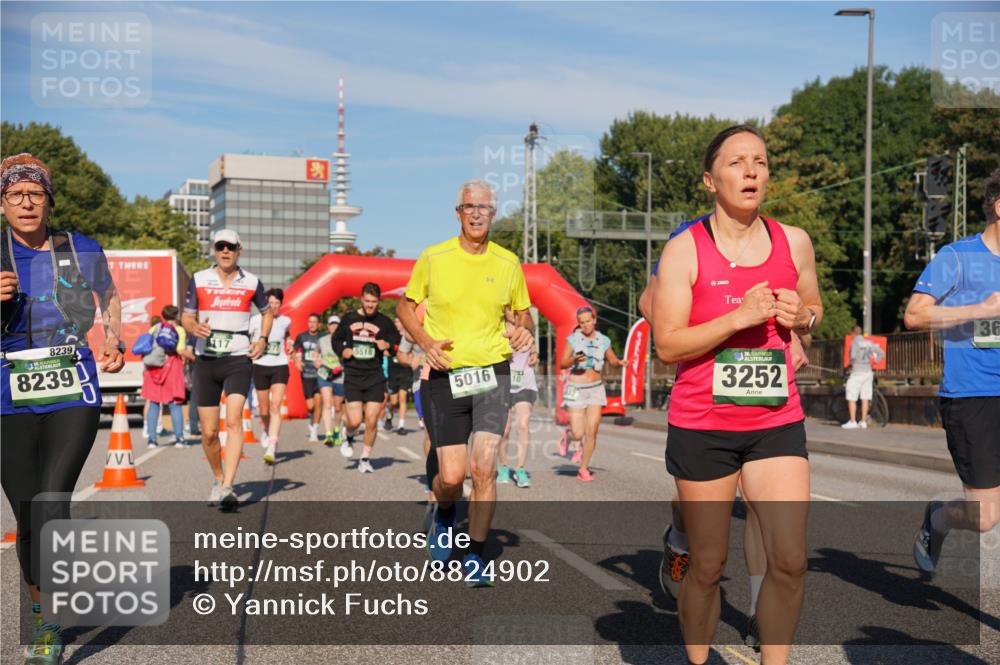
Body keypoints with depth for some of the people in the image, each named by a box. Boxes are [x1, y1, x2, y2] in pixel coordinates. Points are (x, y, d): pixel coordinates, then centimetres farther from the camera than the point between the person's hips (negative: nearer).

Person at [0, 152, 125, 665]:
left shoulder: (82, 250, 4)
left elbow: (109, 295, 23)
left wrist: (114, 343, 8)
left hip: (74, 394, -1)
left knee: (53, 501, -16)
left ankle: (48, 624, -7)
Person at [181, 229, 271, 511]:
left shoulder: (251, 282, 4)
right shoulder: (199, 279, 3)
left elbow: (267, 312, 20)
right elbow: (186, 317, 8)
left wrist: (263, 339, 3)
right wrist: (194, 327, -15)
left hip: (239, 359, -1)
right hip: (206, 361, 2)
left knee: (234, 420, -20)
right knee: (209, 432, 4)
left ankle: (227, 488, -26)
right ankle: (218, 479, 29)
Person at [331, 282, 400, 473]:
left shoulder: (384, 322, 3)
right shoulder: (348, 319, 5)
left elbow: (398, 343, 11)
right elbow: (336, 339, 18)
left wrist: (388, 345, -11)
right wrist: (342, 351, -2)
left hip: (375, 377, 0)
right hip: (353, 376, 0)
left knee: (371, 421, -4)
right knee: (355, 420, -8)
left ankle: (365, 458, 14)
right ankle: (348, 437, 28)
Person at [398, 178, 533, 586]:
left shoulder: (508, 263, 4)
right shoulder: (433, 258, 0)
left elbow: (522, 312, 17)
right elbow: (405, 307, 9)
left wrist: (524, 331, -6)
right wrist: (427, 342, -8)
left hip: (493, 373, 1)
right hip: (445, 375, -1)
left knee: (484, 466, -10)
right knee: (451, 475, -3)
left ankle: (475, 556, 7)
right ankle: (444, 514, 34)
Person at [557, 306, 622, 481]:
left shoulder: (603, 341, 4)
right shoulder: (573, 339, -5)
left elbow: (612, 361, 15)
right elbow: (562, 364, -6)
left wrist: (619, 363, -7)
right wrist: (575, 359, -25)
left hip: (596, 388, 3)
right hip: (576, 388, -3)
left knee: (592, 431, -5)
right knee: (578, 434, -7)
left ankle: (583, 469, 8)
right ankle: (567, 435, 30)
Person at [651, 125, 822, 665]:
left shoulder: (794, 242, 4)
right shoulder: (685, 250, -7)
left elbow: (814, 308, 21)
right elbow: (667, 345, -11)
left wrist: (802, 317, -2)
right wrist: (739, 317, -22)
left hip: (777, 423, 3)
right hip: (702, 427, -3)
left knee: (790, 561, -4)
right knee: (708, 567, 7)